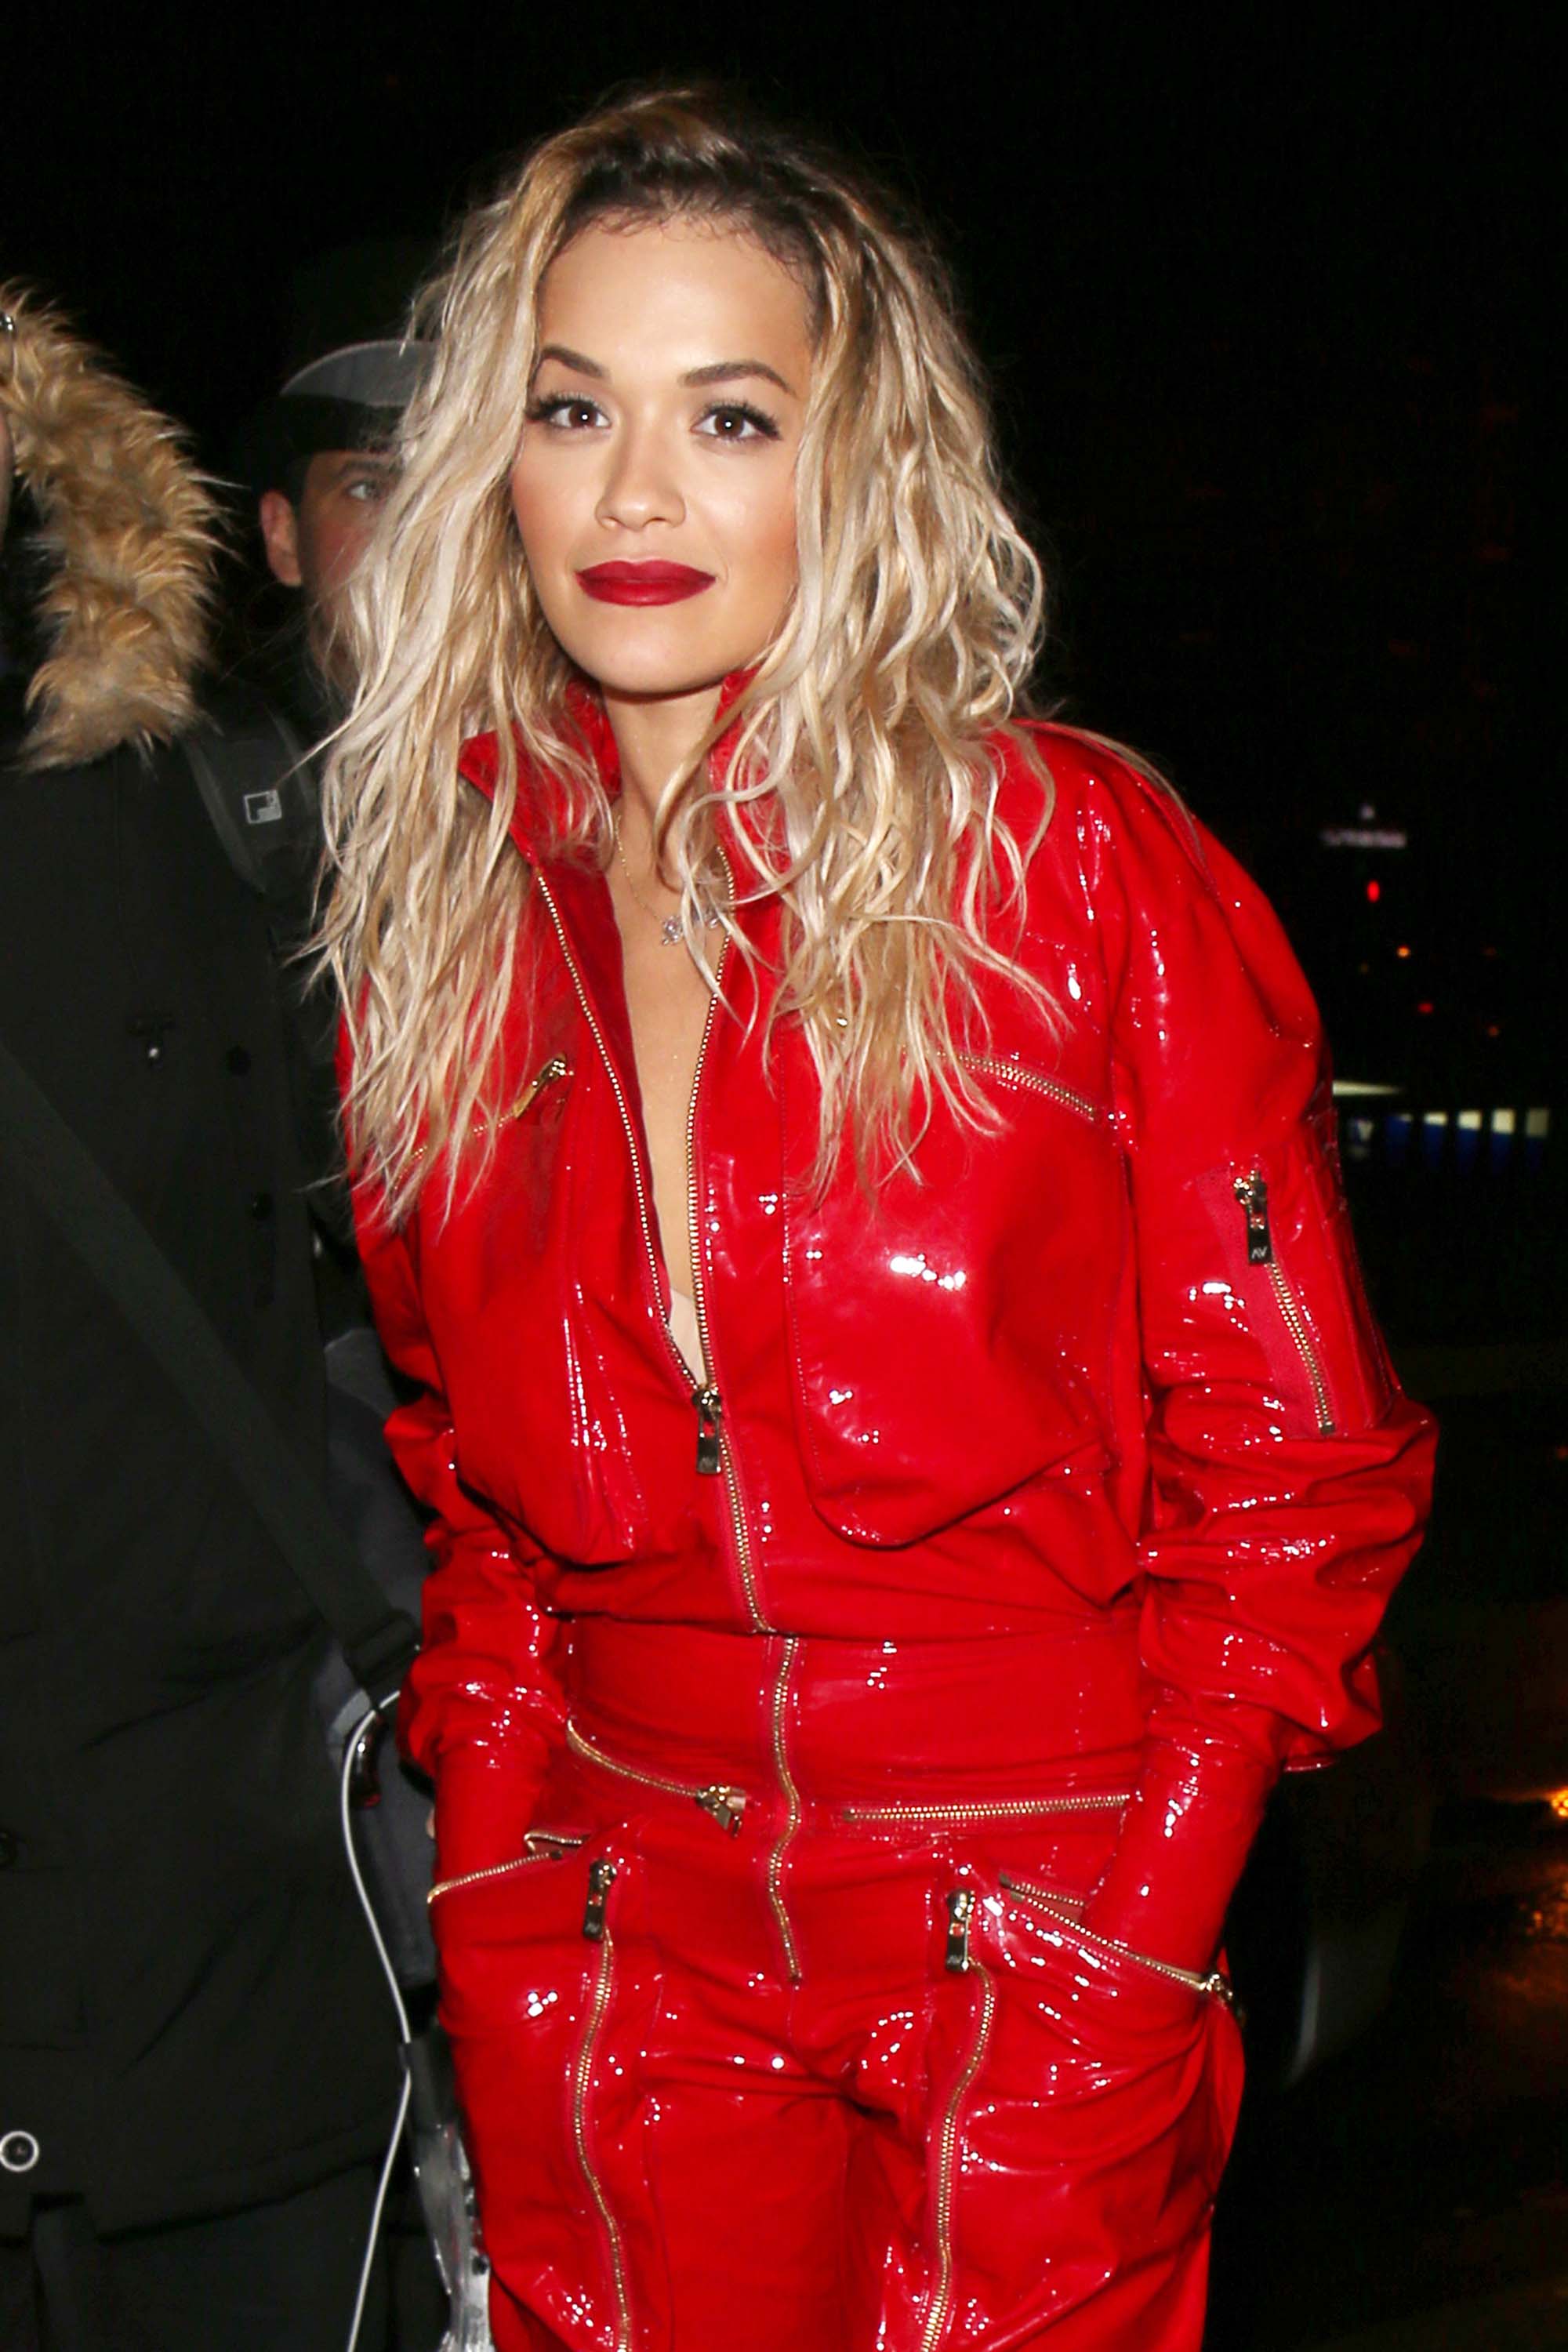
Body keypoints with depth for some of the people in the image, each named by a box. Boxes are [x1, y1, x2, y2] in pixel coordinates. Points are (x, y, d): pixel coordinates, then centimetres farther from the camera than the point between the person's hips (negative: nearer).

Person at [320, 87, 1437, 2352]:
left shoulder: (1083, 865, -11)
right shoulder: (446, 916, 1)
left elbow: (1294, 1461, -7)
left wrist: (1138, 1922, -9)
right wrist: (504, 1867, 4)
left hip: (1038, 1965, -3)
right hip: (614, 1950, 4)